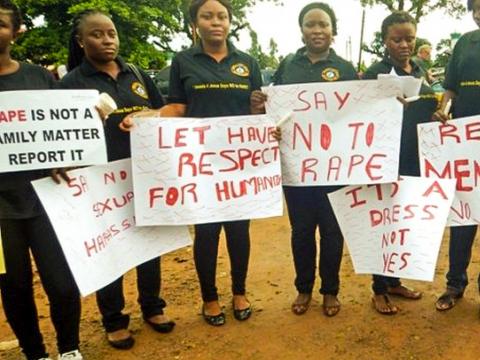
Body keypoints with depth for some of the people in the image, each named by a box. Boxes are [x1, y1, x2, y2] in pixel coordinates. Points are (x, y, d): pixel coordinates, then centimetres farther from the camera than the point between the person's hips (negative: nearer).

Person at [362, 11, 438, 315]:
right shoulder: (375, 73, -8)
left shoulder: (421, 72, 11)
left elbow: (429, 112, 20)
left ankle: (394, 281, 31)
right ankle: (379, 290, 17)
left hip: (416, 162, 7)